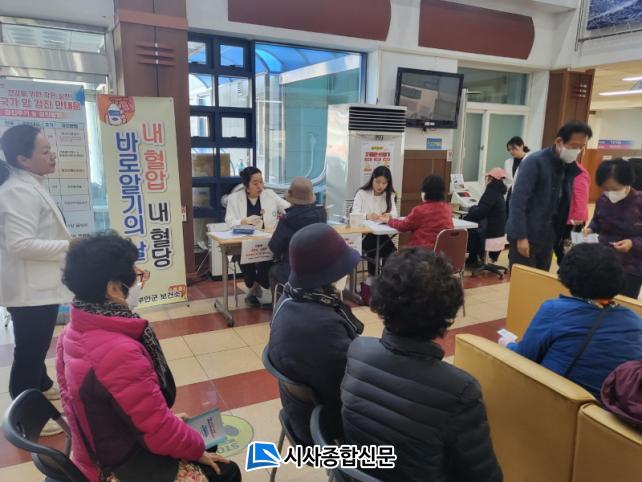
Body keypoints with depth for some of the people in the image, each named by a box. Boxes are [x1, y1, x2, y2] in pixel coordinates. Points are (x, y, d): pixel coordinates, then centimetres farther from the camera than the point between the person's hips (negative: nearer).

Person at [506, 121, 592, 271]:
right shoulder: (534, 162, -13)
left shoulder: (569, 167, 8)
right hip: (526, 236, -7)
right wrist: (521, 236, -20)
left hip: (548, 237, 7)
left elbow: (564, 205, 13)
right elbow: (517, 201, -18)